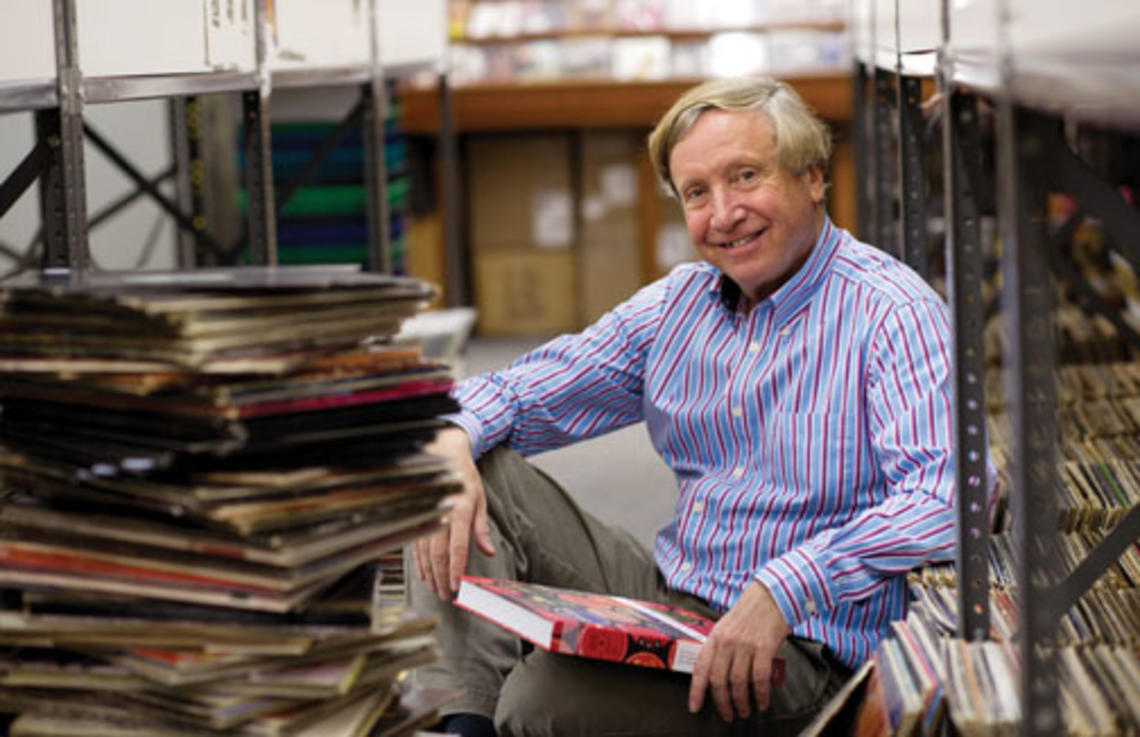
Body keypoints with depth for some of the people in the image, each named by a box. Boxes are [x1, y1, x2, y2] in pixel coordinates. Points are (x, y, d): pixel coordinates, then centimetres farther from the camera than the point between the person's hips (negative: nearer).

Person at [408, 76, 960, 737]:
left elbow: (939, 501, -27)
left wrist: (784, 591, -38)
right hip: (664, 594, 8)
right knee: (481, 463, -3)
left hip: (794, 643, -7)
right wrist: (455, 440, -10)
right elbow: (523, 392, 14)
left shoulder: (894, 314, -13)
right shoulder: (678, 304, 10)